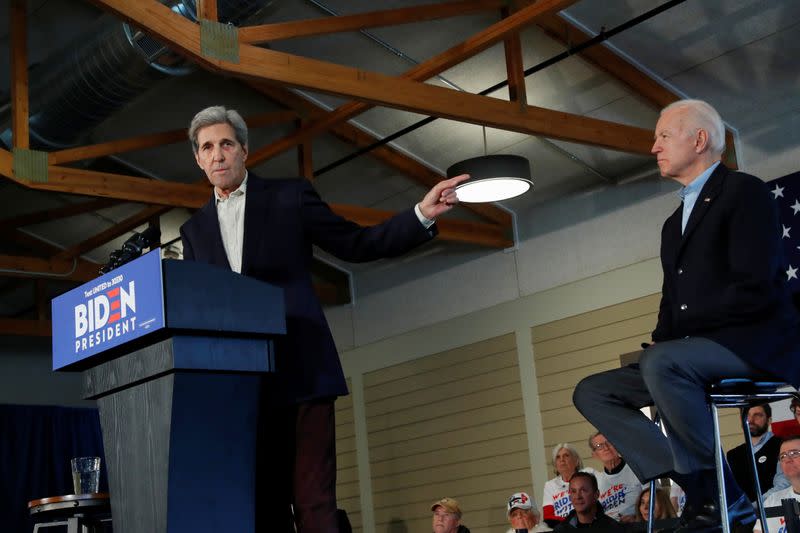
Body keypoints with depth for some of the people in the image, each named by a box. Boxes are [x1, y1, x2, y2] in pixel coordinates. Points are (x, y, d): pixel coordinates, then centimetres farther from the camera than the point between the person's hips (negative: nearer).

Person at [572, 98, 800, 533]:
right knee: (592, 392, -2)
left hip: (757, 346, -9)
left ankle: (720, 495, -21)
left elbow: (754, 287, -16)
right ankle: (698, 489, -15)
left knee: (660, 362, -35)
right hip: (689, 355, 9)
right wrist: (660, 339, -3)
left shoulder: (745, 192, -4)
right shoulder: (674, 223, 22)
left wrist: (668, 338, -12)